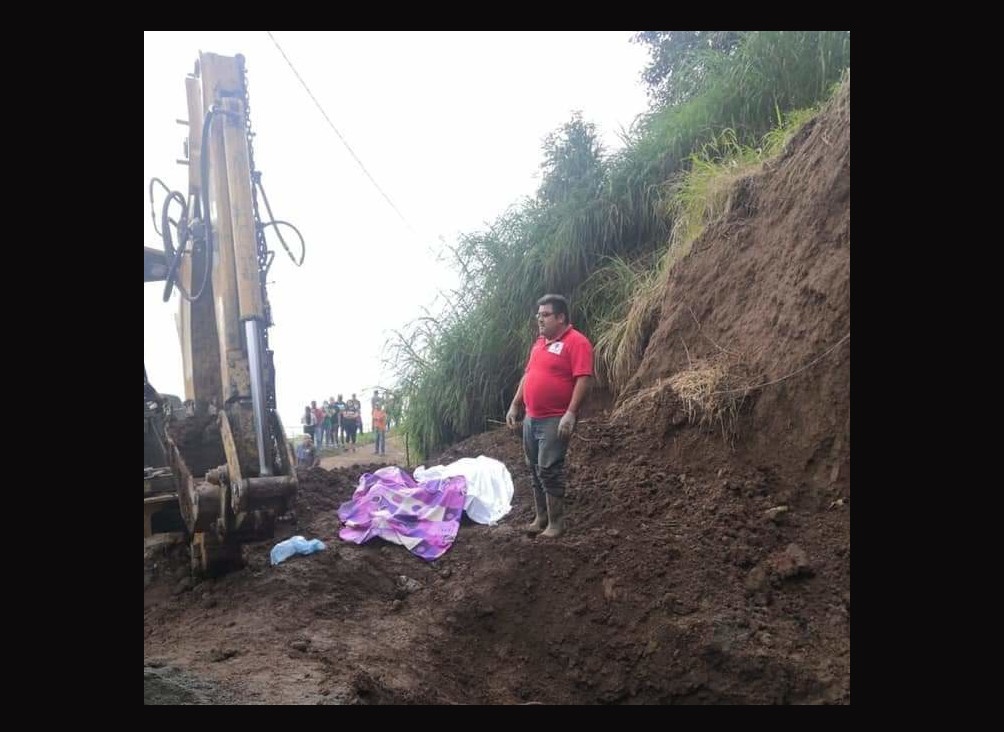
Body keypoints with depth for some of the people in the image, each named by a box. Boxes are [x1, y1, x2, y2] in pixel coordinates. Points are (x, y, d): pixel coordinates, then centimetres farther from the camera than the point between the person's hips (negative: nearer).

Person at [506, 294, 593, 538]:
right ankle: (541, 517, 25)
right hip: (531, 418, 8)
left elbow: (583, 379, -19)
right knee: (534, 469, 13)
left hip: (555, 420, -8)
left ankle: (556, 523, 4)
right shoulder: (539, 342, 15)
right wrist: (515, 406, 17)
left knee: (549, 470, -7)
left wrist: (570, 413, -25)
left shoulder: (576, 342, -12)